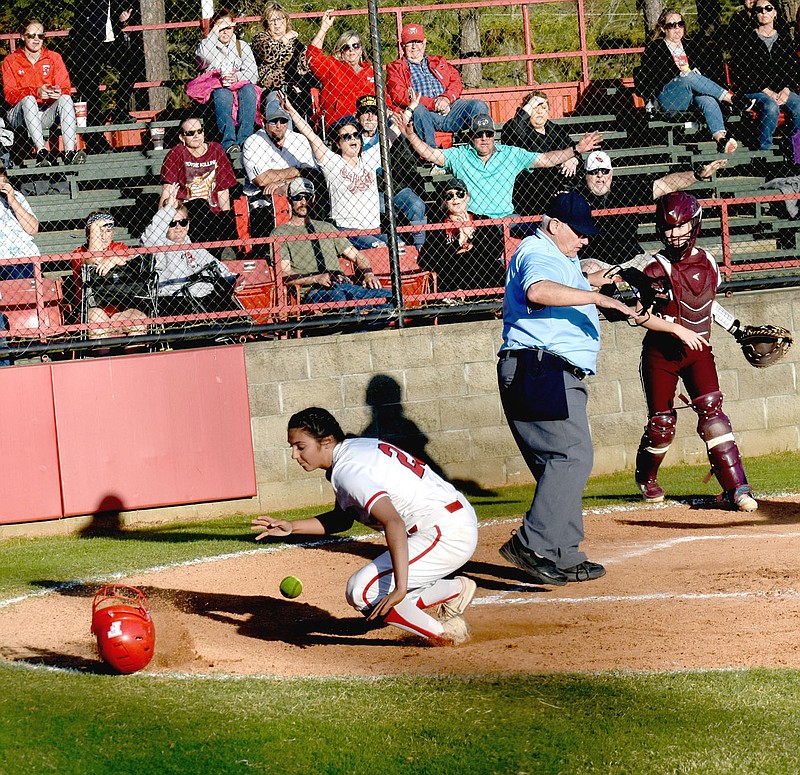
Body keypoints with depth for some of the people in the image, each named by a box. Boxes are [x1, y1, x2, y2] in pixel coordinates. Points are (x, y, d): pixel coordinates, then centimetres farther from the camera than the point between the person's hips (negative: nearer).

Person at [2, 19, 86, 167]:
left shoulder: (54, 58, 9)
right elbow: (9, 95, -9)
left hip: (47, 114, 2)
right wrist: (36, 92, -27)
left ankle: (70, 151, -41)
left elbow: (66, 88, 0)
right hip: (20, 115, -2)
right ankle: (41, 151, -48)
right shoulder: (11, 61, 2)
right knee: (28, 99, -33)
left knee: (65, 98, -25)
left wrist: (59, 92, -27)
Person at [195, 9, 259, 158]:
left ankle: (244, 139, -43)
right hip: (215, 86, -2)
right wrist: (215, 31, -6)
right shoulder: (205, 45, 15)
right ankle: (229, 143, -50)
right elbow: (206, 57, -13)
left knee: (248, 90, -33)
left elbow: (253, 73, 5)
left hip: (240, 84, 2)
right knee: (223, 95, -37)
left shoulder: (242, 46, 20)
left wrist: (236, 77, -16)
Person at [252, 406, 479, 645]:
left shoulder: (348, 470, -19)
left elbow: (394, 522, -32)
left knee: (361, 592, -18)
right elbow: (342, 520, 25)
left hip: (447, 534, -10)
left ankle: (445, 632, -7)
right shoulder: (353, 448, 11)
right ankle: (454, 591, 15)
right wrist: (292, 526, 15)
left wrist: (400, 588, -38)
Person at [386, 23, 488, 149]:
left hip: (449, 107, 4)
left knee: (479, 106, -19)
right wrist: (433, 104, -12)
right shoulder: (395, 68, 17)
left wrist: (446, 98, -9)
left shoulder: (439, 62, 30)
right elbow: (399, 95, -1)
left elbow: (456, 82, 17)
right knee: (418, 110, -39)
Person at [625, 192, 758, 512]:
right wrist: (678, 329, -24)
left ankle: (736, 488, -18)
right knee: (662, 422, 2)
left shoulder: (707, 261, 2)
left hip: (698, 351, 3)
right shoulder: (656, 268, -13)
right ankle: (646, 478, 32)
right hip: (660, 353, -3)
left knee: (711, 408, -15)